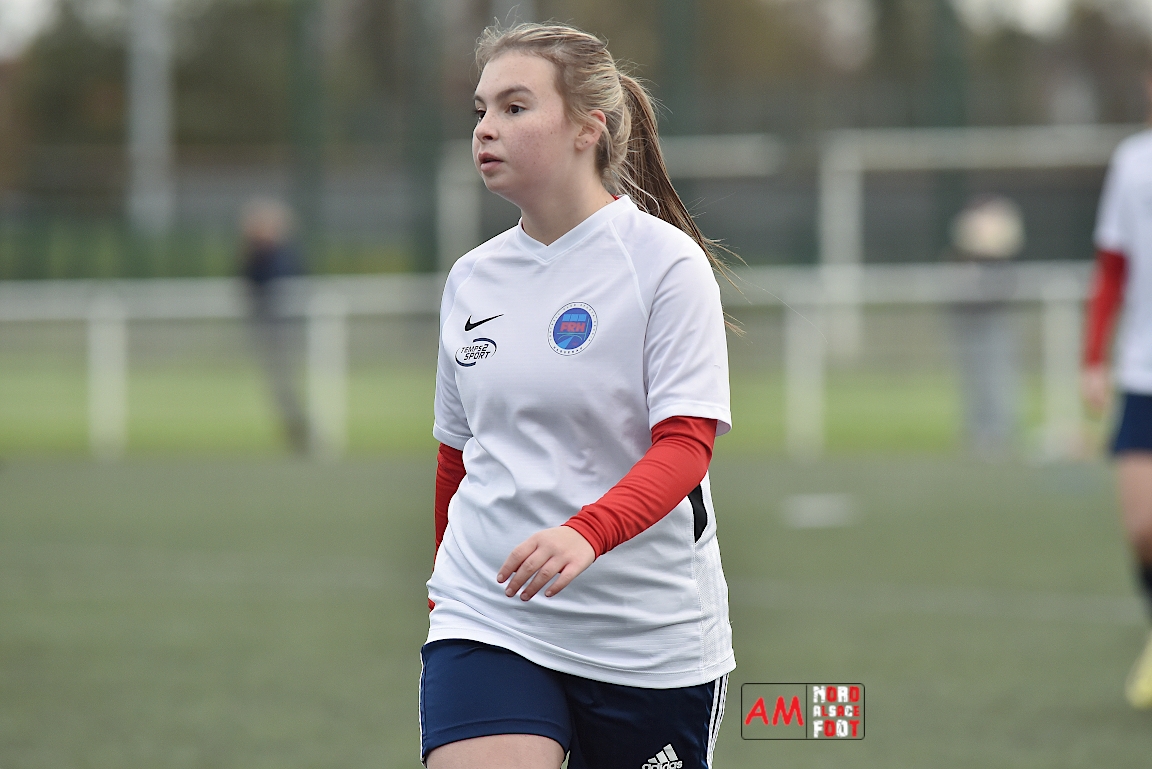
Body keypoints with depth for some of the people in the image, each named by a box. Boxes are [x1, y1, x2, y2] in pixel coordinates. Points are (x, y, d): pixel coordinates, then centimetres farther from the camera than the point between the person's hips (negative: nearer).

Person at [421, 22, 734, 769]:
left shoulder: (665, 261, -6)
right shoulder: (471, 278, 10)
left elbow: (684, 447, -15)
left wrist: (584, 533, -31)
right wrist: (446, 590, 27)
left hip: (650, 637, -3)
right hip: (486, 619, 3)